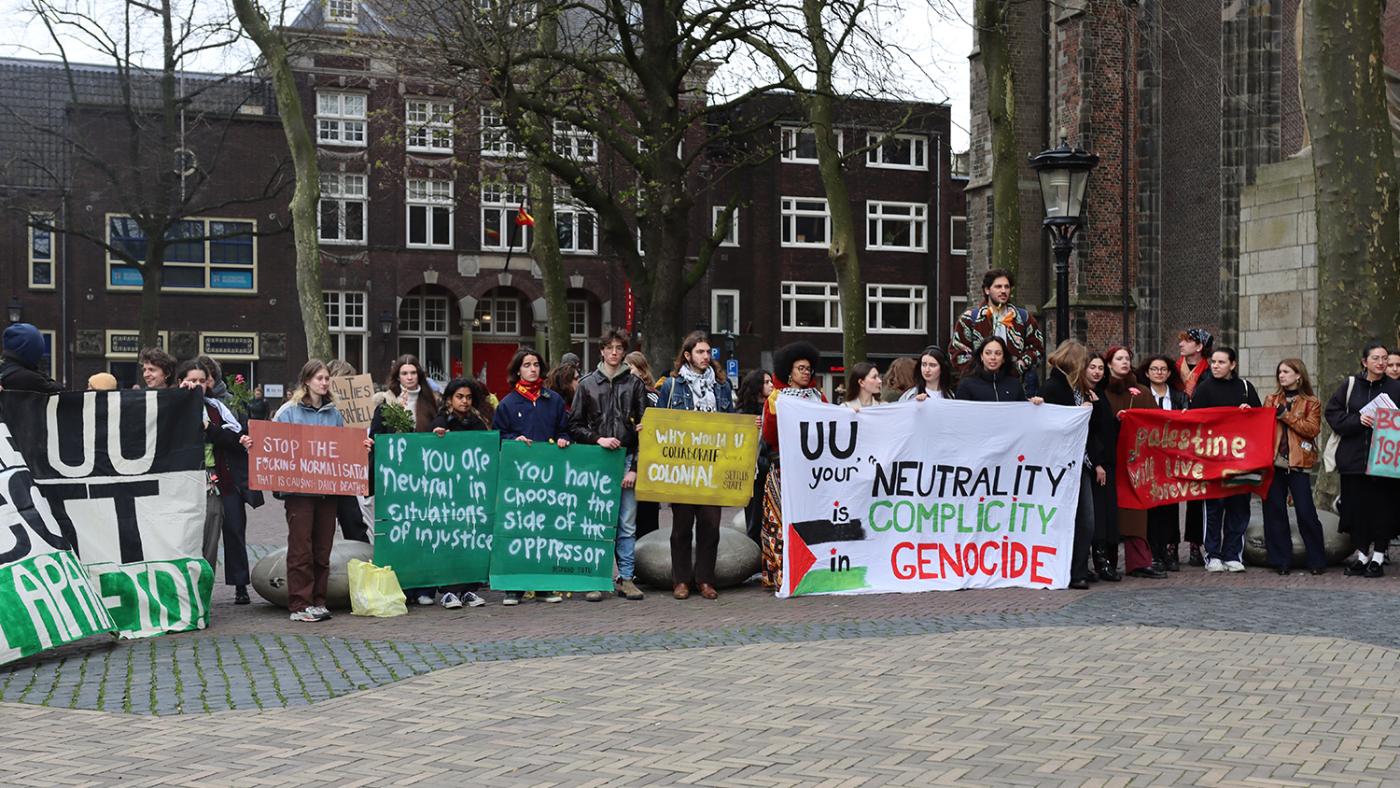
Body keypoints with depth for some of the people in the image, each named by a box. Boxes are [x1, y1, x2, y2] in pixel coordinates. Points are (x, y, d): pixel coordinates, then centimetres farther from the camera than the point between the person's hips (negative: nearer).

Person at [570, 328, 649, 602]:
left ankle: (626, 578, 10)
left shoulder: (634, 383, 8)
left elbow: (643, 426, 4)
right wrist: (598, 439, -9)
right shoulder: (587, 383, 8)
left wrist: (634, 467, -3)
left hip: (626, 459, 1)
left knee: (627, 525, 3)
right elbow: (574, 425, 8)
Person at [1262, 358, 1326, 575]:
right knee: (1274, 512, 2)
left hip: (1298, 463, -3)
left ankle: (1317, 561, 7)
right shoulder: (1271, 400, 16)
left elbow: (1312, 429, -7)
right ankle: (1281, 560, 10)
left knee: (1306, 513, -5)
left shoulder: (1311, 403, 7)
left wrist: (1286, 415, -10)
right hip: (1273, 461, 3)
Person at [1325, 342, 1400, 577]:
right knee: (1356, 505, 5)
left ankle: (1378, 557, 9)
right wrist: (1357, 420, -11)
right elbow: (1332, 412, 3)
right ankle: (1361, 554, 17)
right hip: (1353, 458, 1)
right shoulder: (1350, 385, 6)